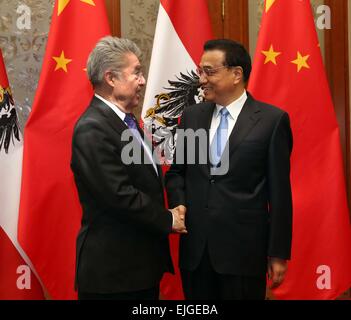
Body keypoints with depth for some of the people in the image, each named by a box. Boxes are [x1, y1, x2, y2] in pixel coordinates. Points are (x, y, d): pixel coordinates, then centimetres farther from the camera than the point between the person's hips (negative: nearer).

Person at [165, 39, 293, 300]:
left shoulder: (272, 120, -4)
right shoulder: (191, 116, 9)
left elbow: (279, 192, -4)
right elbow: (176, 171, 17)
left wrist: (278, 253, -4)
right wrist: (178, 204, -4)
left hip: (243, 248, -4)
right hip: (194, 247, 4)